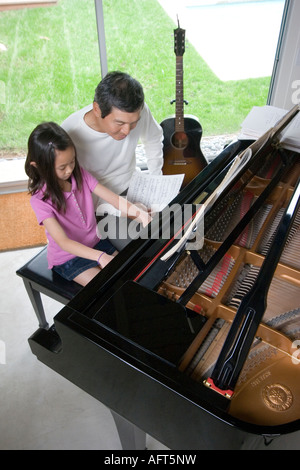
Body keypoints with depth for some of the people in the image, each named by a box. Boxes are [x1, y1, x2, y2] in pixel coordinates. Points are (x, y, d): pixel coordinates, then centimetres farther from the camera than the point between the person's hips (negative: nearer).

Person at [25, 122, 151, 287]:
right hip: (67, 257, -5)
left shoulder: (80, 175, -9)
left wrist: (138, 212, -38)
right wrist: (100, 256, -45)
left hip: (95, 242, 5)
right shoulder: (40, 199, -23)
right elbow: (63, 242, -31)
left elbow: (114, 199, -17)